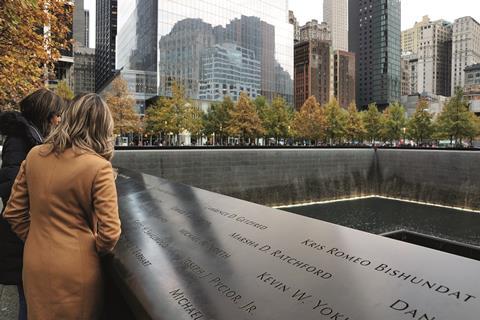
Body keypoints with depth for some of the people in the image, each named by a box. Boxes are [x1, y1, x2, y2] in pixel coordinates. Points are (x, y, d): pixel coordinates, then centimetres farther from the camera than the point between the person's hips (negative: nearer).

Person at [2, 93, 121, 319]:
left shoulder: (34, 156, -5)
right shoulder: (99, 167, -21)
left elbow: (13, 212, 4)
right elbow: (109, 232, -20)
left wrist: (35, 239, 16)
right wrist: (98, 250, 0)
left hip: (35, 266, 4)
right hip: (76, 269, -4)